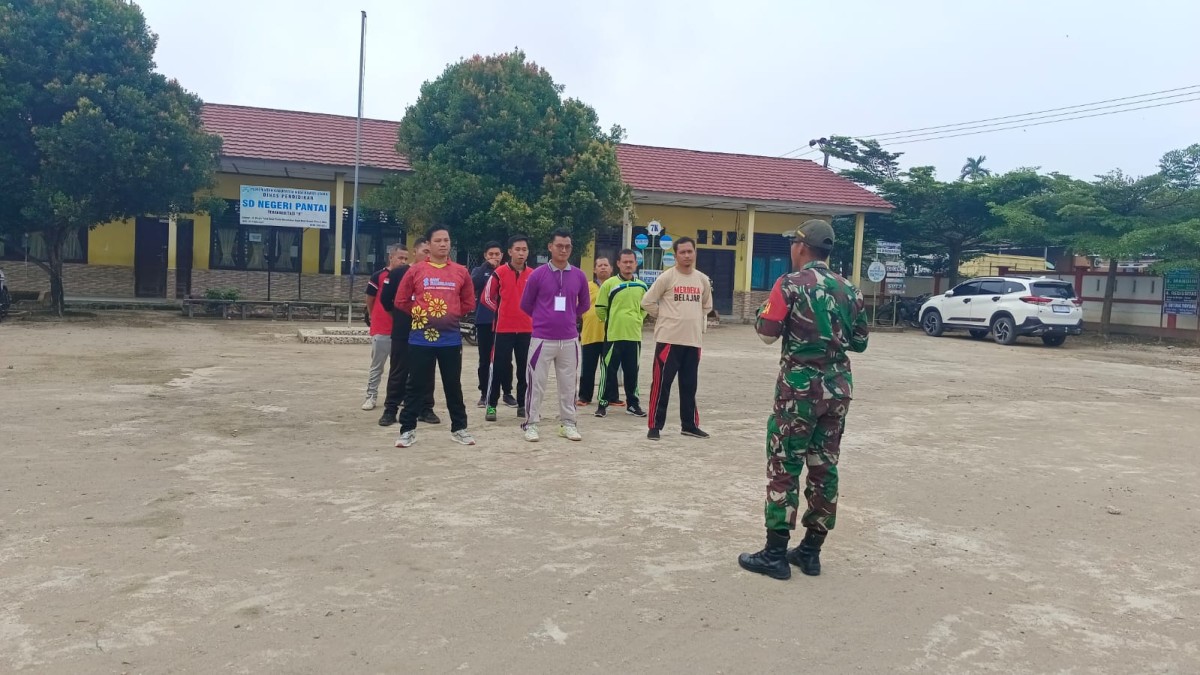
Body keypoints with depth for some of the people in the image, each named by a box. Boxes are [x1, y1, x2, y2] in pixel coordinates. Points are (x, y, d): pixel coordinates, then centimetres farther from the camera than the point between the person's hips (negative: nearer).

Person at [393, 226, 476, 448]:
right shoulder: (416, 271, 0)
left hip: (451, 338, 1)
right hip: (421, 337, -1)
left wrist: (452, 315, 8)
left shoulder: (461, 272, 4)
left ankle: (459, 428, 21)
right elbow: (401, 300, 6)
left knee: (453, 385, 10)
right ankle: (408, 430, 13)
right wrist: (419, 314, 6)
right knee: (416, 385, 5)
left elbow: (469, 303, 13)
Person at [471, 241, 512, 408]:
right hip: (484, 321, 0)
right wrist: (487, 266, -16)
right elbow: (474, 284, -15)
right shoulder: (479, 270, 6)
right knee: (485, 360, 5)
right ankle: (484, 394, 12)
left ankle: (507, 392, 14)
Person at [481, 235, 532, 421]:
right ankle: (491, 405, 5)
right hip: (504, 328, -3)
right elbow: (487, 297, 3)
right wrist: (501, 312, 6)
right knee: (498, 366, -2)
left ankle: (523, 404, 18)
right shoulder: (500, 272, -4)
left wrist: (531, 314, 8)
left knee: (525, 368, 8)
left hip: (527, 328, 3)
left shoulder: (533, 275, 5)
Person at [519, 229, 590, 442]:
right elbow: (526, 304, 5)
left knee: (569, 384, 10)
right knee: (536, 383, 2)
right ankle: (531, 424, 12)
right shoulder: (538, 274, -6)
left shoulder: (579, 276, 3)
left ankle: (567, 424, 21)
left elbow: (584, 304, 18)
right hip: (542, 339, -3)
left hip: (570, 340, 3)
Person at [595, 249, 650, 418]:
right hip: (613, 335, -3)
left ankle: (632, 403, 21)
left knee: (632, 371, 10)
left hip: (634, 336, 4)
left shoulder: (642, 286, 8)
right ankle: (603, 403, 9)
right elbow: (600, 309, 1)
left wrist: (636, 321, 14)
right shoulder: (609, 284, -5)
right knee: (609, 370, 0)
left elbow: (645, 308, 22)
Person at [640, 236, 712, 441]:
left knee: (690, 385, 12)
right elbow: (647, 302, -4)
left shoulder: (703, 280, 9)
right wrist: (665, 317, 1)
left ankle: (690, 425, 23)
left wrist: (699, 324, 12)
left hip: (693, 340, 5)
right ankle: (655, 426, 3)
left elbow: (706, 306, 24)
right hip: (668, 339, -5)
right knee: (661, 383, -4)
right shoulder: (666, 277, -6)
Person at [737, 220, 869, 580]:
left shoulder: (790, 284, -8)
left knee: (784, 466, 0)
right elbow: (859, 342, 13)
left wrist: (763, 310, 9)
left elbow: (767, 333, -10)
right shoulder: (849, 289, 9)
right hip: (838, 385, 6)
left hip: (800, 384, -6)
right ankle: (810, 551, 18)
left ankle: (775, 554, 3)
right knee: (825, 466, 10)